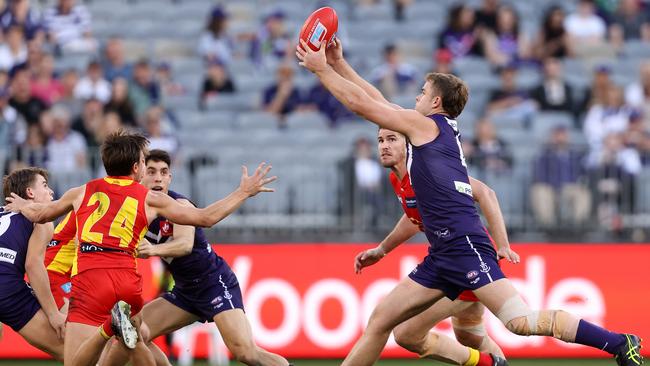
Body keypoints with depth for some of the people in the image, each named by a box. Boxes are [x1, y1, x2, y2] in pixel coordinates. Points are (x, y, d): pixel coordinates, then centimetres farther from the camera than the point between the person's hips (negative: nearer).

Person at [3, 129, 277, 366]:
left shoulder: (82, 193, 17)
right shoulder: (149, 199, 13)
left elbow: (38, 214, 34)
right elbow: (206, 217, 15)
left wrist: (22, 205, 57)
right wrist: (244, 192, 26)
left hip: (88, 280, -1)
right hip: (128, 282, 1)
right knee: (136, 343, 29)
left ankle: (109, 327, -33)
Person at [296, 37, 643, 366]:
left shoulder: (426, 124, 0)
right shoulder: (440, 132, 23)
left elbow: (361, 103, -1)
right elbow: (379, 101, 31)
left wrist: (321, 69, 10)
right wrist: (339, 65, 31)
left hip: (463, 244, -10)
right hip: (443, 255, 10)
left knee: (521, 322, -19)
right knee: (380, 320, 8)